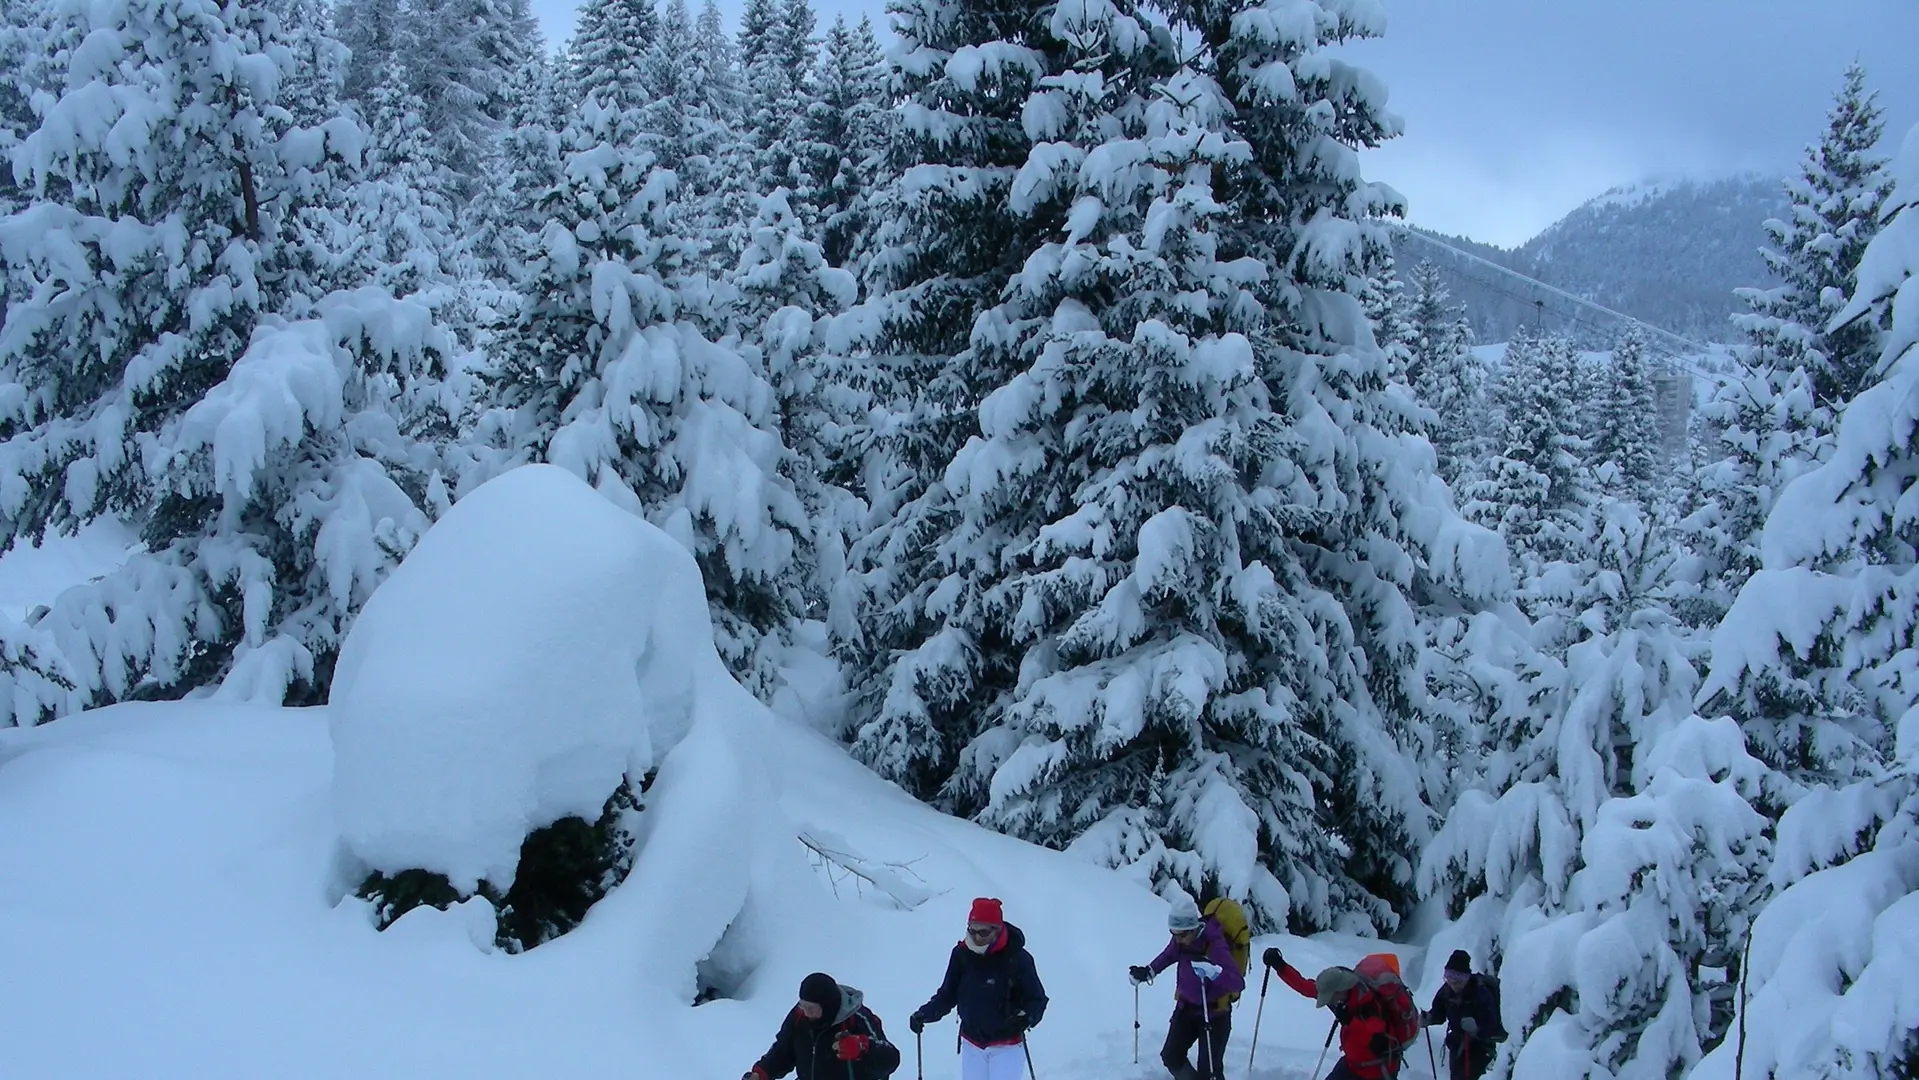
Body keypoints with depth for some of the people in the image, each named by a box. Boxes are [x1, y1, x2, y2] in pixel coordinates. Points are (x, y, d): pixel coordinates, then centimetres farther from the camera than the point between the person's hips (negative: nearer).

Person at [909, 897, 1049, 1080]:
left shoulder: (1017, 958, -17)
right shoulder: (961, 954, -8)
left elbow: (1037, 999, -10)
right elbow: (948, 993, 4)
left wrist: (1027, 1017, -30)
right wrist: (925, 1013, -10)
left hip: (1007, 1045, -4)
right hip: (972, 1043, 4)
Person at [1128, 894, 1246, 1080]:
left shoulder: (1215, 946, -30)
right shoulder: (1181, 940, -10)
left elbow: (1238, 983, -37)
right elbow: (1169, 954, 16)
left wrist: (1212, 970, -52)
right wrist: (1149, 971, 4)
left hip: (1214, 1012, -7)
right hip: (1186, 1007, 7)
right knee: (1171, 1056, 9)